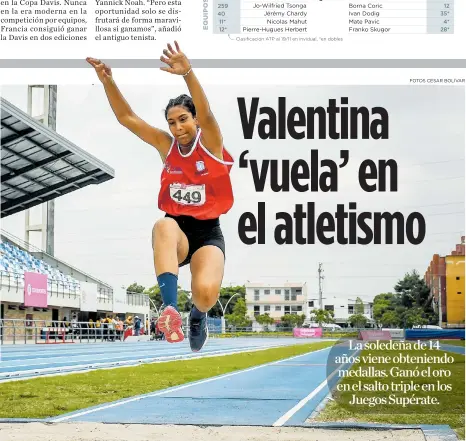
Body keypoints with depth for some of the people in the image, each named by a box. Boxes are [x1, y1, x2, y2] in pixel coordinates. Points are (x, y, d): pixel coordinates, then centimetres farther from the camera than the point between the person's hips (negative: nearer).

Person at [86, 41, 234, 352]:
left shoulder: (210, 142, -5)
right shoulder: (166, 145, 4)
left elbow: (206, 113, -27)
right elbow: (127, 118, -2)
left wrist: (188, 73, -46)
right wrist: (108, 81, -19)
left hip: (207, 233, -2)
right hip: (177, 229, 2)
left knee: (206, 293, -28)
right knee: (164, 226, -37)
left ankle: (198, 316, 13)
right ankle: (171, 309, -44)